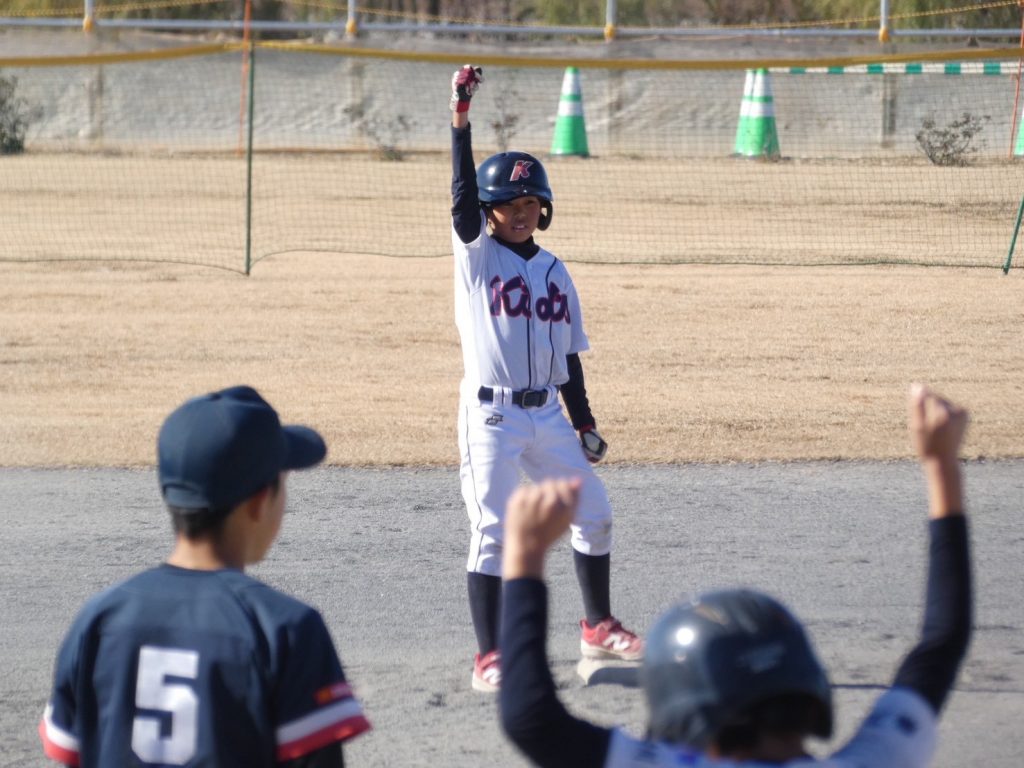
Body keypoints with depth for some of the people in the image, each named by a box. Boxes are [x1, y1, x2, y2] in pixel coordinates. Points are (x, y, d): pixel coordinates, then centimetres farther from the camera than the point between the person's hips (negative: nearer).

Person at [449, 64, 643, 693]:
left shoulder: (554, 272, 11)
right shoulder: (476, 254, -2)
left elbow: (569, 353, 15)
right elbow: (464, 194, -18)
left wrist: (584, 423, 12)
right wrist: (461, 118, -28)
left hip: (548, 416, 5)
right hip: (491, 416, -5)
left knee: (595, 515, 10)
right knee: (492, 534, -8)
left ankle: (598, 627, 28)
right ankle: (489, 658, -4)